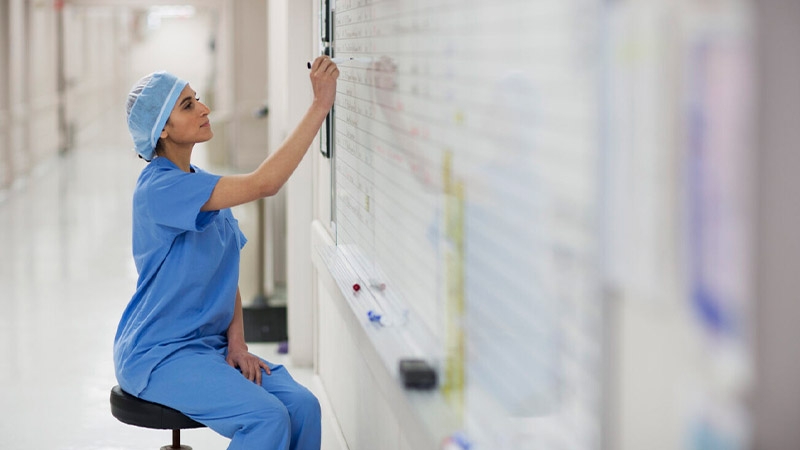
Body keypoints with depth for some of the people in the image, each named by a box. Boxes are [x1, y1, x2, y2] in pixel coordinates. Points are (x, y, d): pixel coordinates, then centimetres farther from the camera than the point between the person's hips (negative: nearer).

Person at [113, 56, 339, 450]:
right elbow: (261, 184, -29)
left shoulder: (201, 184, 12)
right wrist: (320, 105, -29)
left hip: (208, 344, 8)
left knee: (302, 405, -13)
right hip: (157, 354, -8)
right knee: (268, 418, -25)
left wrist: (236, 343, -2)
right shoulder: (160, 188, -18)